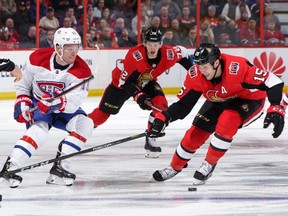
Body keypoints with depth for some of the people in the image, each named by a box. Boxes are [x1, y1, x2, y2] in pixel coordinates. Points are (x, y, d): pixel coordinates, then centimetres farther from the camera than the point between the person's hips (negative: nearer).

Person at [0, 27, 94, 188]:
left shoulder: (81, 70, -21)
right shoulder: (37, 59, -18)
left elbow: (74, 99, -33)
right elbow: (23, 84, -1)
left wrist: (57, 103, -52)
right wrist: (22, 103, -15)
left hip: (64, 109, 3)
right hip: (37, 105, -3)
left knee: (85, 124, -22)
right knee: (40, 131, -32)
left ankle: (59, 168, -19)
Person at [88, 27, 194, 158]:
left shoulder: (168, 54, -26)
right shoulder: (135, 55, -38)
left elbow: (182, 52, -2)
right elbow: (126, 81, -33)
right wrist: (138, 96, -44)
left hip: (146, 82, 3)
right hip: (122, 82, -3)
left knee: (161, 105, -20)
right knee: (102, 114, -1)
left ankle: (150, 140, -8)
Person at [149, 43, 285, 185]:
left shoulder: (237, 68, -39)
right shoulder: (195, 75, -23)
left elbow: (272, 82, -36)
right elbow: (184, 104, -11)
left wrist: (276, 110, -47)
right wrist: (163, 117, -26)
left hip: (249, 100, -5)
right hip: (218, 102, 5)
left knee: (226, 123, -31)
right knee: (196, 132, 0)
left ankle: (210, 164, -10)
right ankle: (175, 167, 25)